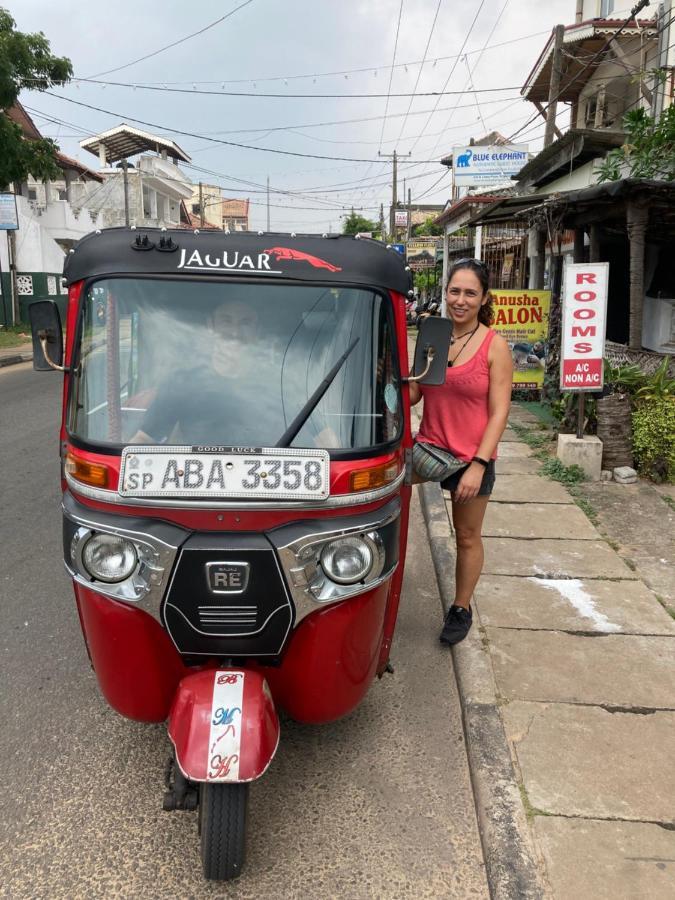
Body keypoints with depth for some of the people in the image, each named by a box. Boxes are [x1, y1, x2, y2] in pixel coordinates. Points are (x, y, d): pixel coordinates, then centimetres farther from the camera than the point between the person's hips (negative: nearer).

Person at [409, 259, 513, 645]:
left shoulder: (495, 346, -10)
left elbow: (499, 411, -12)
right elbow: (413, 396, 4)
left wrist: (478, 465, -20)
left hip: (472, 457, -3)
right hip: (429, 448, 4)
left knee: (468, 537, 11)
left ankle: (462, 609, 31)